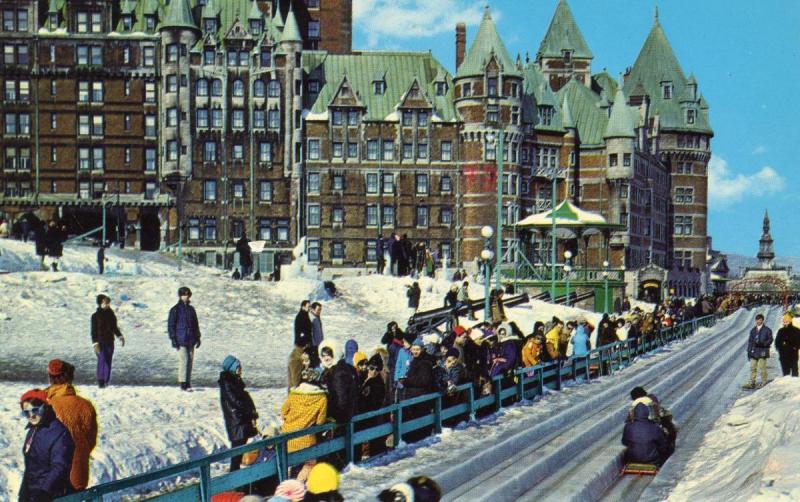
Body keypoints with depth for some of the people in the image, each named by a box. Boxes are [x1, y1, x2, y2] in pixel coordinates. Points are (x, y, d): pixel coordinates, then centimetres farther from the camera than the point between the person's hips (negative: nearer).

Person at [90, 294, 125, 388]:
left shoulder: (111, 314, 9)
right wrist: (95, 344, -16)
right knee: (101, 361, -12)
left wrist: (120, 336, 10)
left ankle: (106, 381, 15)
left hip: (110, 342, 5)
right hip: (100, 342, -5)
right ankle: (100, 381, -8)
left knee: (108, 361, 7)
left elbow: (114, 327, 20)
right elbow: (93, 331, -8)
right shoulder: (95, 316, -7)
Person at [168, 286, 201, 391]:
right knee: (183, 360, -14)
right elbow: (170, 325, -3)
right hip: (180, 341, -5)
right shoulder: (175, 310, -2)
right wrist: (173, 339, -10)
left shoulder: (191, 309, 14)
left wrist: (198, 337, 16)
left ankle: (188, 383, 10)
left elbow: (196, 324, 21)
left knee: (190, 361, 5)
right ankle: (182, 383, -11)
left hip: (191, 341, 5)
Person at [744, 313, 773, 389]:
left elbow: (770, 340, -2)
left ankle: (764, 383, 3)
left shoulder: (767, 330, 1)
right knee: (753, 368, 3)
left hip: (762, 352, -5)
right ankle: (752, 383, 5)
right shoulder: (753, 330, 15)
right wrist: (749, 351, 10)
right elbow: (750, 341, 16)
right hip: (754, 352, 5)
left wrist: (763, 343, -18)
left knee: (762, 368, -5)